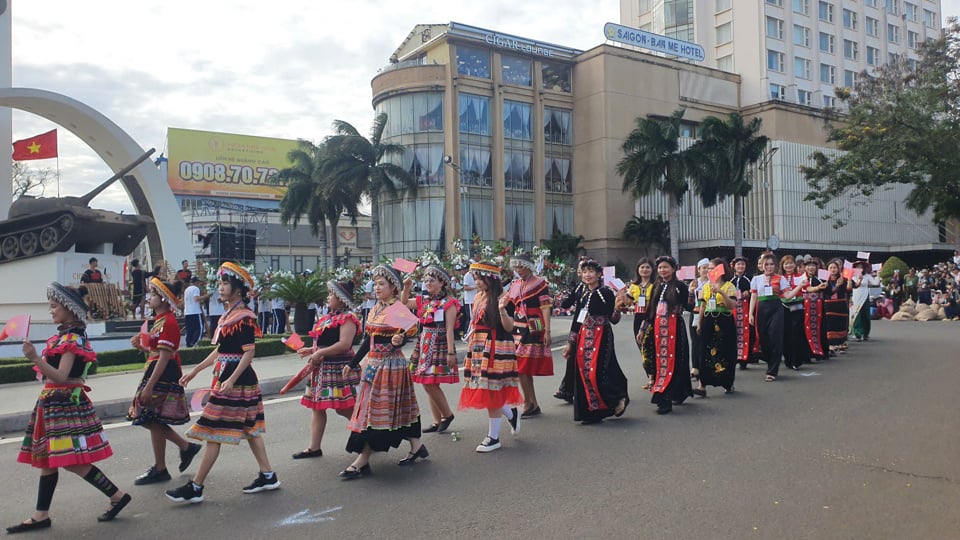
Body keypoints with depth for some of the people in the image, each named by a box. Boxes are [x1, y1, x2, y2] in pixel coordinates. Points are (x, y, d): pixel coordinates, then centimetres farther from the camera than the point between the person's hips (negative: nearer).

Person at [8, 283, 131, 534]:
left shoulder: (72, 338, -16)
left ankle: (117, 496, 1)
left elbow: (61, 376, -24)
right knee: (46, 459, 13)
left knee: (73, 461, -9)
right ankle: (41, 515, 21)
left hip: (66, 404, -10)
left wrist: (35, 359, -34)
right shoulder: (64, 335, 12)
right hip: (54, 403, 10)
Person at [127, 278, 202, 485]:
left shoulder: (168, 322, -18)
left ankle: (160, 470, 13)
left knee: (154, 421, 0)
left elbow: (164, 357, -21)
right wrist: (141, 346, 3)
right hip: (158, 373, 10)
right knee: (150, 420, 14)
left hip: (165, 376, -10)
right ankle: (186, 447, 23)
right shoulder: (159, 320, 14)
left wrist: (149, 386, -22)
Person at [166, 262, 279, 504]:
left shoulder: (244, 317, -15)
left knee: (213, 431, -4)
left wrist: (231, 380, -27)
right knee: (248, 428, 13)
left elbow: (249, 352, -20)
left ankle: (195, 488, 5)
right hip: (226, 377, 10)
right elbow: (220, 350, 18)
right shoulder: (227, 316, 13)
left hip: (237, 380, -10)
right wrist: (195, 370, 18)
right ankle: (268, 476, 21)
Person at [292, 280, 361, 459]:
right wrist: (311, 350, 11)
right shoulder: (328, 317, 15)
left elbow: (344, 344, -24)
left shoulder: (347, 318, -14)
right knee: (317, 406, 11)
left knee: (343, 408, -4)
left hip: (338, 368, -10)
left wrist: (319, 353, -21)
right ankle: (314, 448, 19)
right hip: (322, 367, 10)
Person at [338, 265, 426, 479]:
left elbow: (405, 335, -15)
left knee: (376, 410, -4)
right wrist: (352, 364, 17)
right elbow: (368, 341, 16)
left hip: (391, 366, -8)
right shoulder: (375, 309, 11)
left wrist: (398, 341, -38)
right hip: (372, 364, 8)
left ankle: (362, 461, 2)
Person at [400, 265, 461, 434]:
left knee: (431, 384, -11)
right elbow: (404, 304, 22)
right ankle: (437, 421, 20)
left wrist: (451, 352, -17)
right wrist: (406, 287, 6)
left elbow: (450, 329, -13)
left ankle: (447, 414, 10)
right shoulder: (424, 300, 12)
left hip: (439, 345, -8)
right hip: (424, 345, 8)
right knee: (428, 384, 10)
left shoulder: (448, 302, -9)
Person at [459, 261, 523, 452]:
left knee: (491, 392, -3)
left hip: (496, 349, -7)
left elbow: (509, 328, -13)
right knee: (484, 392, 10)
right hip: (479, 349, 7)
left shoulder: (503, 299, -10)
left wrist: (502, 310, -29)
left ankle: (493, 437, 8)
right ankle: (511, 413, 35)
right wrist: (471, 348, 17)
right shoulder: (478, 297, 12)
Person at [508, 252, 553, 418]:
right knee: (524, 369, 8)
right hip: (518, 329, 7)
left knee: (522, 368, -9)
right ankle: (533, 404, 17)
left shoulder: (540, 283, -5)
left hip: (533, 330, -7)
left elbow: (546, 308, -9)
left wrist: (547, 331, -15)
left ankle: (528, 404, 1)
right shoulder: (514, 285, 13)